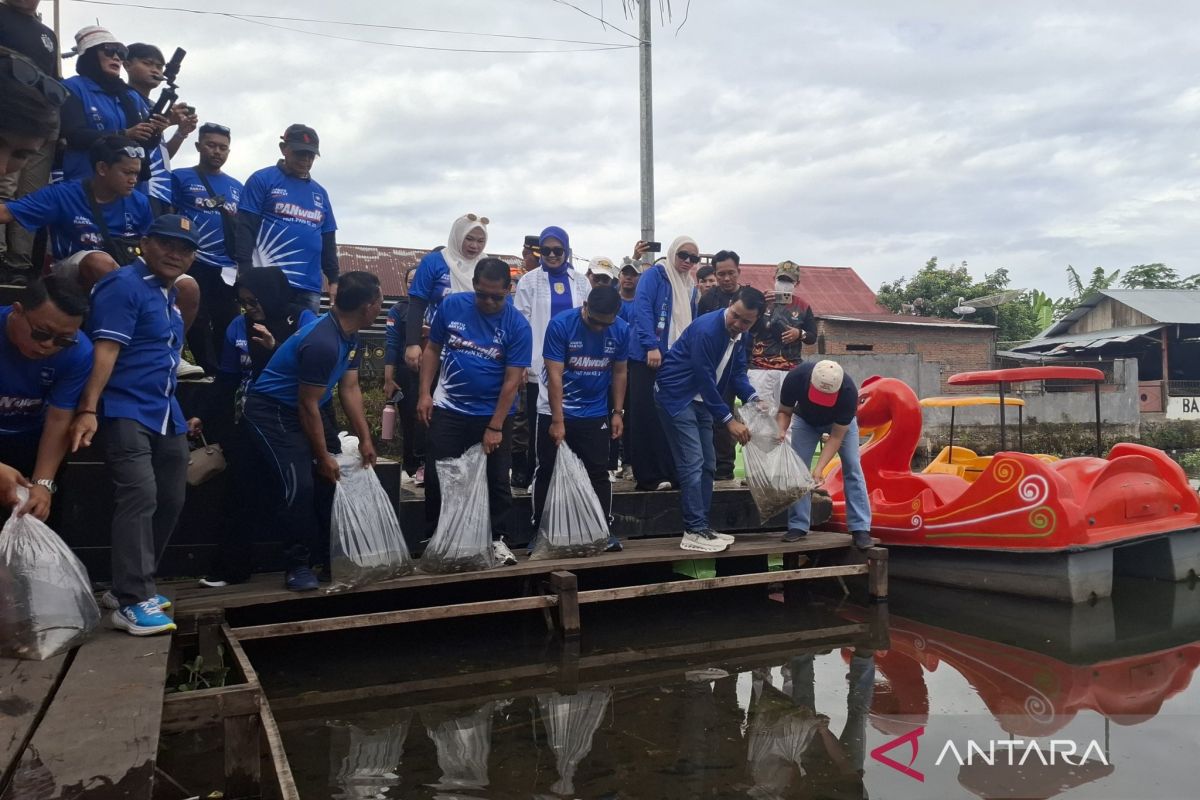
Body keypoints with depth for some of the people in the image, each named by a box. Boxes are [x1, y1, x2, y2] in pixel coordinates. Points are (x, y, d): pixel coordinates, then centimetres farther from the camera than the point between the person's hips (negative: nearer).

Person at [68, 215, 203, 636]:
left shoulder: (170, 295, 18)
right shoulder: (125, 285, -8)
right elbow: (105, 349, -18)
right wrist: (88, 409, -25)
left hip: (165, 414, 9)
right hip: (125, 412, -9)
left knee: (170, 500, 10)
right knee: (139, 497, -16)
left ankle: (132, 585, 22)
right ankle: (132, 602, -12)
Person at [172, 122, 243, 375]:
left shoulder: (237, 187, 18)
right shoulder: (181, 178, 6)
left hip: (227, 270, 3)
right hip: (194, 266, -3)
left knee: (226, 328, 5)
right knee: (198, 326, -2)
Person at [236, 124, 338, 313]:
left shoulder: (320, 193, 19)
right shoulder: (262, 180, 3)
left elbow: (328, 241, 20)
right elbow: (245, 229, -4)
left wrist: (333, 280, 12)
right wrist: (246, 274, -14)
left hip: (310, 287, 5)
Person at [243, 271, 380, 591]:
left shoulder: (350, 336, 1)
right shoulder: (322, 342, -30)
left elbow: (350, 389, 6)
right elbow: (308, 405, -24)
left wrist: (365, 439, 4)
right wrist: (323, 456, -15)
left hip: (302, 410, 10)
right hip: (272, 411, -10)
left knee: (333, 477, 6)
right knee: (298, 484, -20)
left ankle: (330, 553, 17)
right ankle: (298, 564, -6)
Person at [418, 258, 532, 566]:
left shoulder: (517, 325, -11)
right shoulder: (451, 305, -5)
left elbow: (512, 380, -12)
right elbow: (433, 349, 6)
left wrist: (495, 427, -14)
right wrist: (425, 394, -3)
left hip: (494, 414, -1)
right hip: (448, 410, 2)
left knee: (497, 481, 6)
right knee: (437, 478, 6)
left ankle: (498, 539, 21)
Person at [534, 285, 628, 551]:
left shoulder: (621, 330, -8)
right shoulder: (561, 324, -18)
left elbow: (619, 373, 4)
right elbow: (555, 374, -19)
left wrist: (617, 412, 1)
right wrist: (558, 420, -21)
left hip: (595, 413, 3)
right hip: (555, 411, -2)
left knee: (598, 471, 6)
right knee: (547, 471, 4)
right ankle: (540, 531, 13)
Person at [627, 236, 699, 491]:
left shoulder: (690, 286, 19)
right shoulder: (654, 274, -3)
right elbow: (642, 309, -14)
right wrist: (651, 346, -22)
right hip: (649, 357, -7)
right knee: (647, 416, -4)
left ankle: (669, 472, 12)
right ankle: (647, 476, 0)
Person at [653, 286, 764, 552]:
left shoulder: (742, 337, 2)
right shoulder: (706, 329, -25)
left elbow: (737, 372, 6)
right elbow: (705, 378, -24)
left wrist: (752, 399, -14)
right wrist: (729, 420, -22)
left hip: (701, 400, 9)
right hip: (676, 396, -9)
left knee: (707, 464, 9)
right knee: (692, 463, -13)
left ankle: (702, 527, 16)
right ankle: (693, 532, -8)